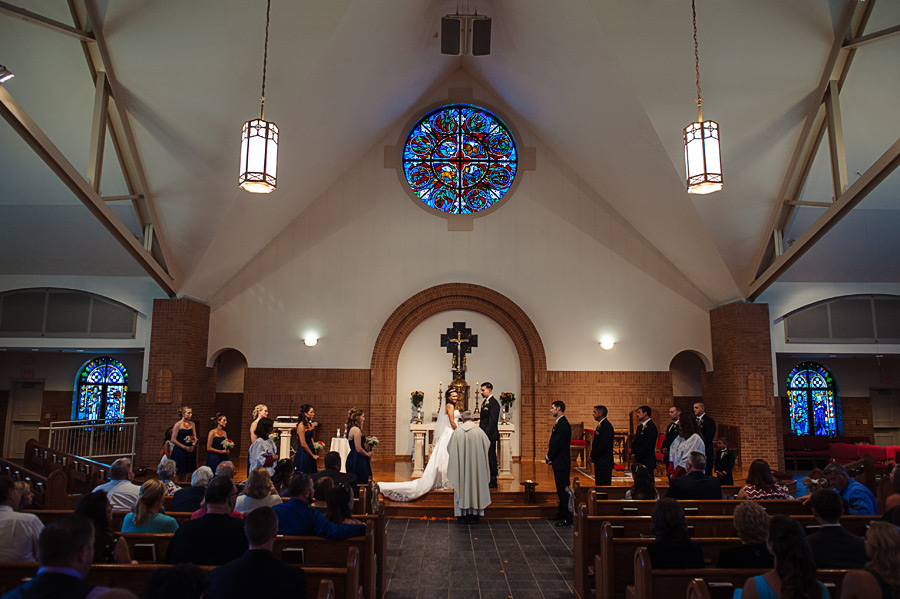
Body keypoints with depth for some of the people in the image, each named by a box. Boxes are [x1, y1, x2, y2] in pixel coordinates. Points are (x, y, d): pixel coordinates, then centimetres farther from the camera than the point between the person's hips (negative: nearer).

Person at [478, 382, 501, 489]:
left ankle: (493, 482, 2)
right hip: (485, 435, 10)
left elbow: (492, 421, -19)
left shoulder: (493, 403, -13)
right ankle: (488, 480, 21)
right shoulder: (485, 402, 17)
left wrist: (486, 434, -22)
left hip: (490, 435, -10)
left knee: (491, 457, -5)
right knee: (486, 457, 13)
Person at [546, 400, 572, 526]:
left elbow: (558, 444, -21)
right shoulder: (559, 423, 15)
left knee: (563, 489, -6)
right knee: (560, 489, 17)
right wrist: (549, 456, 6)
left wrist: (549, 457, -11)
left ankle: (567, 517, -1)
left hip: (562, 463, -10)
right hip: (558, 462, 10)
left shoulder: (563, 424, -18)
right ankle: (561, 513, 26)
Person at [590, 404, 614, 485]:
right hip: (599, 462, 10)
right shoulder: (600, 425, 15)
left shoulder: (606, 426, -17)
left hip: (604, 463, -10)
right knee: (598, 484, 13)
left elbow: (603, 445, -21)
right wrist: (592, 456, 9)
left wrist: (593, 457, -11)